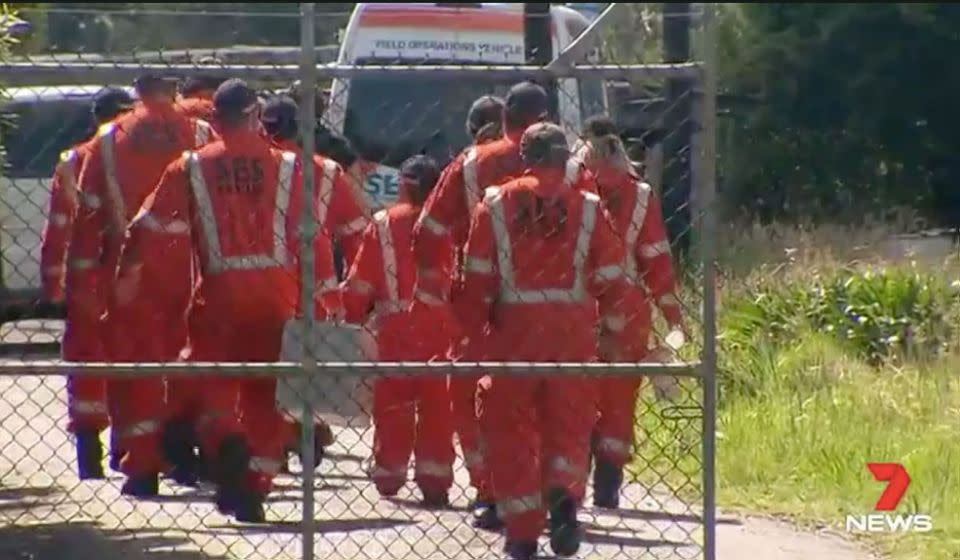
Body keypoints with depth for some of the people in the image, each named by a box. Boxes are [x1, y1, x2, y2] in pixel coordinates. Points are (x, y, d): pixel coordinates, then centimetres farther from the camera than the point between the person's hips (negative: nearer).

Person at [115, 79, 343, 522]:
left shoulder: (191, 169, 2)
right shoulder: (288, 168, 1)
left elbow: (152, 225, 2)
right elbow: (313, 237, 0)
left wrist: (130, 273, 13)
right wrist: (328, 298, 4)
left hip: (218, 293, -1)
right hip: (277, 294, 1)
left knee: (211, 383, 9)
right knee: (267, 392, 11)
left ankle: (225, 443, -21)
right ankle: (255, 487, 10)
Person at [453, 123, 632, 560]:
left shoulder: (496, 204, 2)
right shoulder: (587, 207, 4)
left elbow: (478, 277, -2)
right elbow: (612, 279, 6)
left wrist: (472, 327, 7)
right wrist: (608, 315, 23)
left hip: (515, 325, -1)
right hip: (572, 326, 1)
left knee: (512, 425, 7)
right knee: (568, 423, 9)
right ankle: (564, 492, -19)